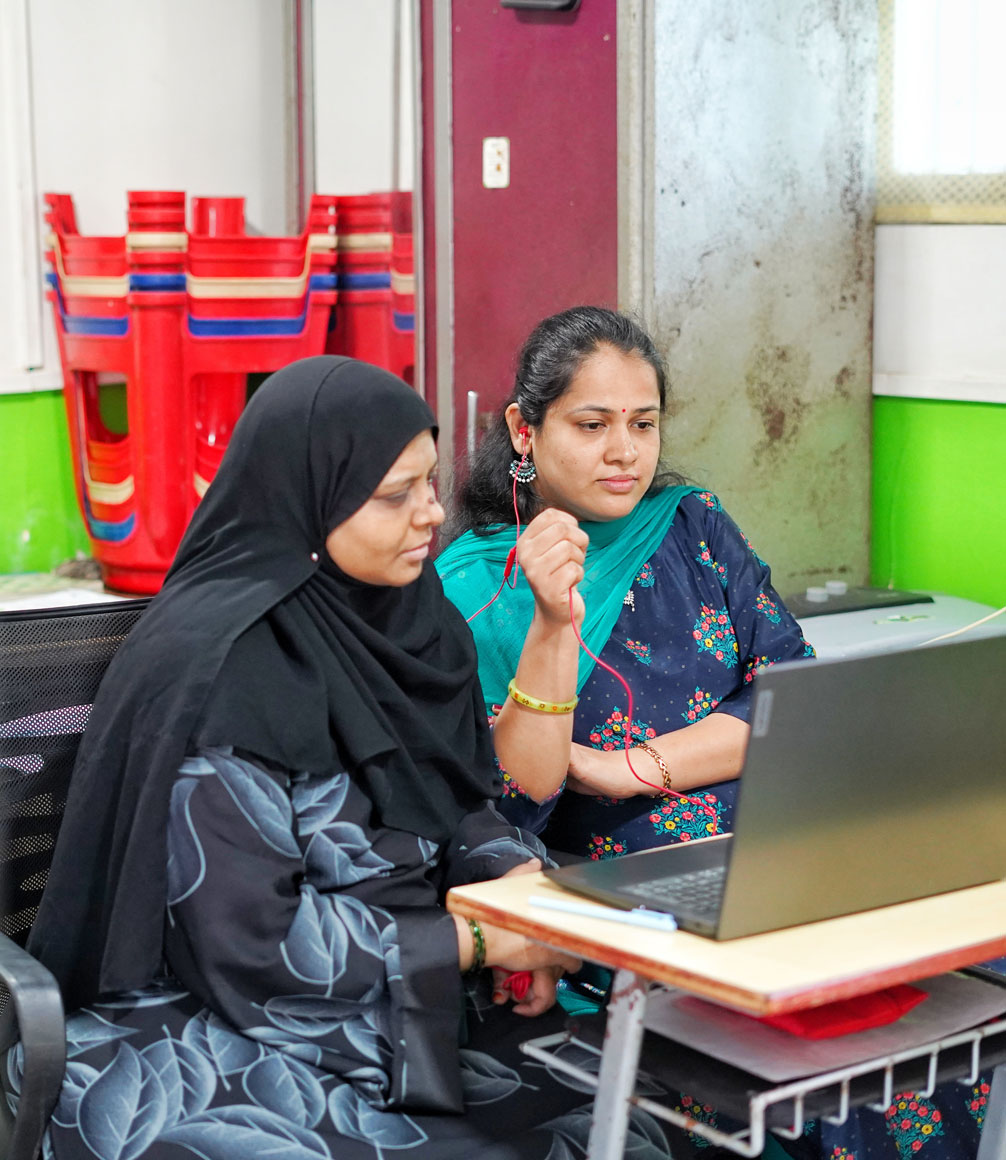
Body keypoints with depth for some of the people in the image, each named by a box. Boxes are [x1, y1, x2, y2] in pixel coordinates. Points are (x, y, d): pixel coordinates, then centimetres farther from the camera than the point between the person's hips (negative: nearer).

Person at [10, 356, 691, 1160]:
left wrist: (519, 882, -8)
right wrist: (481, 941, -15)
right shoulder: (214, 670, -19)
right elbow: (251, 939, -20)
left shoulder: (413, 616, 5)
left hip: (408, 1003, 7)